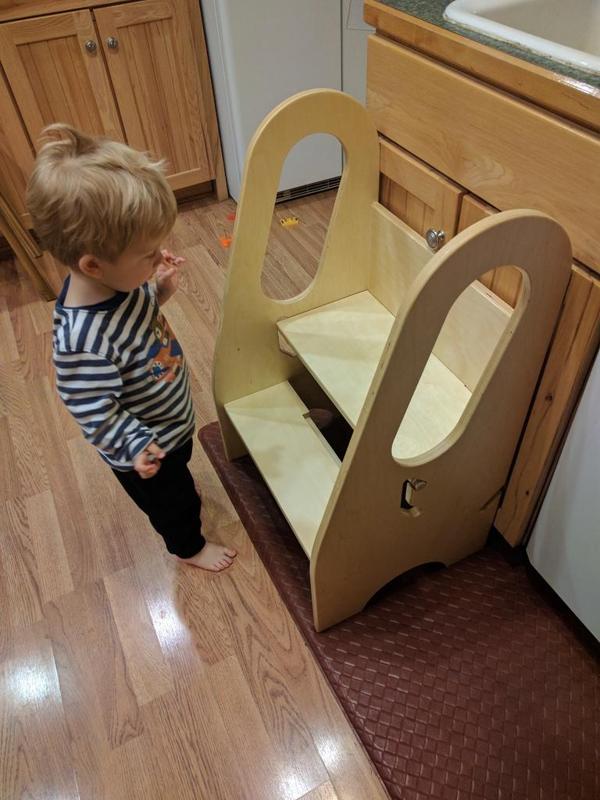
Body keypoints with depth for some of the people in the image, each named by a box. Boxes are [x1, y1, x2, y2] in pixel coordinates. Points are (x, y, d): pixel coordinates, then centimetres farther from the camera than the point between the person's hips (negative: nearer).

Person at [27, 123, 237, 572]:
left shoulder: (116, 278, -18)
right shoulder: (83, 340, -41)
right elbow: (96, 412, -30)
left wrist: (161, 289, -12)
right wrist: (135, 448, -39)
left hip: (172, 418, 7)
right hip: (145, 447, -7)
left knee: (180, 468, 36)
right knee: (170, 499, 22)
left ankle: (181, 494, 68)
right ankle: (189, 546, 51)